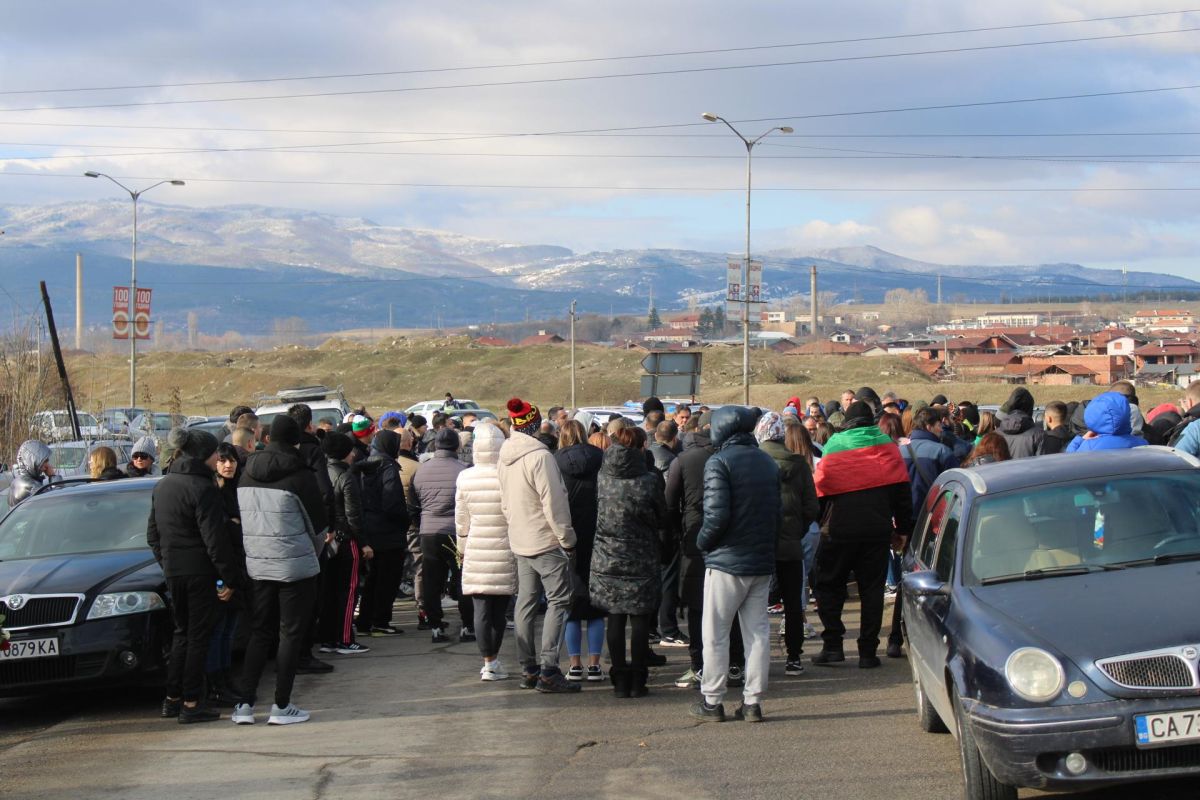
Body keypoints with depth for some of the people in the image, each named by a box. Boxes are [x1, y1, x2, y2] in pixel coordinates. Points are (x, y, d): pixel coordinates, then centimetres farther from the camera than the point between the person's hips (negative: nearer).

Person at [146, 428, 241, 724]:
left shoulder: (162, 486, 9)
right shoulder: (202, 488, -16)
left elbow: (153, 534, 16)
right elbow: (215, 540, -18)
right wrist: (230, 578, -13)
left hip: (173, 571, 7)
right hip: (200, 572, -7)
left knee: (183, 632, 18)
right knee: (198, 636, 0)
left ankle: (172, 699, 19)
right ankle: (190, 704, 1)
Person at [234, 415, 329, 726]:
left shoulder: (247, 474, 4)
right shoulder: (300, 476, -13)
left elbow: (241, 518, 12)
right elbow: (319, 525, -5)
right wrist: (314, 550, 15)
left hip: (256, 566, 5)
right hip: (296, 566, -5)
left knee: (260, 633, 14)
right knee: (291, 634, 4)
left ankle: (245, 703, 9)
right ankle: (282, 706, 5)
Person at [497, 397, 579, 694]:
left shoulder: (506, 457, 7)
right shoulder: (539, 456, -19)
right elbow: (553, 504, -19)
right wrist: (568, 539, -10)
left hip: (520, 543, 8)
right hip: (547, 542, -8)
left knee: (525, 603, 12)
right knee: (558, 602, -3)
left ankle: (528, 669, 16)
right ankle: (548, 672, -9)